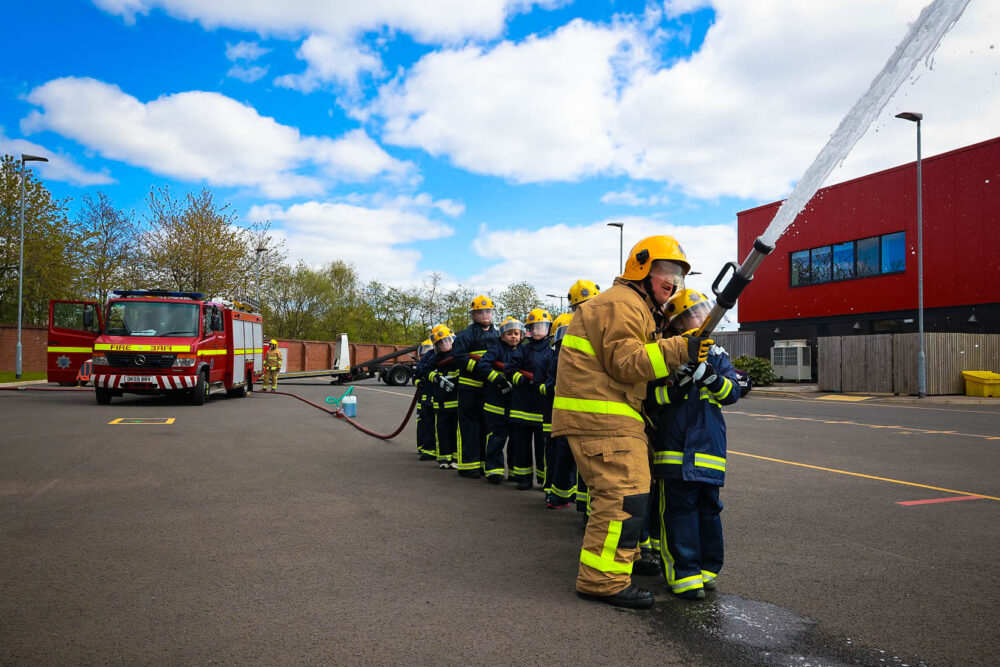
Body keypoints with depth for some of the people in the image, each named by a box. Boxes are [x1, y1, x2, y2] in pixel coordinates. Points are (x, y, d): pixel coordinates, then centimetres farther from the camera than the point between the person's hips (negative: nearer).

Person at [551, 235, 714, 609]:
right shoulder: (621, 304, -11)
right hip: (599, 415, -11)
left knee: (619, 489, 21)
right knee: (624, 491, -14)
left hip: (612, 415, 11)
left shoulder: (639, 309, 26)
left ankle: (625, 556, 37)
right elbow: (625, 362, -21)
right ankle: (603, 579, -10)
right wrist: (678, 351, -27)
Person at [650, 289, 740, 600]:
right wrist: (675, 388, -21)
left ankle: (706, 568, 23)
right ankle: (684, 574, 2)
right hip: (674, 444, -3)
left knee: (708, 506, 9)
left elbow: (732, 393, 4)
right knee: (679, 508, -4)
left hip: (708, 444, 4)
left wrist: (711, 376, -15)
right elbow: (646, 393, -5)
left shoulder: (716, 354, 12)